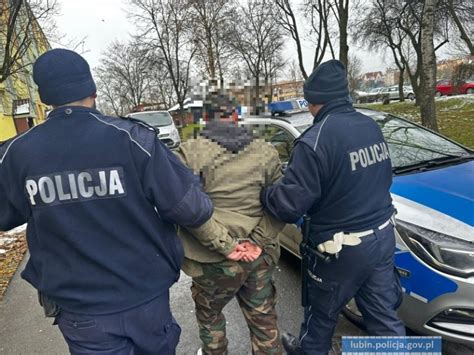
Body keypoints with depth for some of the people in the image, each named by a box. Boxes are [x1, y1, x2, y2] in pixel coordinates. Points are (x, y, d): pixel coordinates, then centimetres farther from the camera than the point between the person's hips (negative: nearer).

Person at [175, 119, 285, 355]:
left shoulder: (191, 153, -6)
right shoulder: (266, 152, 5)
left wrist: (225, 246, -16)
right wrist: (258, 242, -6)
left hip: (216, 260, -2)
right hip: (261, 255, 3)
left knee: (208, 313, 26)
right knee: (263, 317, 21)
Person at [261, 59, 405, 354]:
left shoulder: (317, 139, -23)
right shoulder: (372, 126, 3)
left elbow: (291, 203, -25)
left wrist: (263, 194, -7)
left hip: (340, 248, -7)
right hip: (382, 236, 7)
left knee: (321, 315, 20)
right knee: (384, 316, 21)